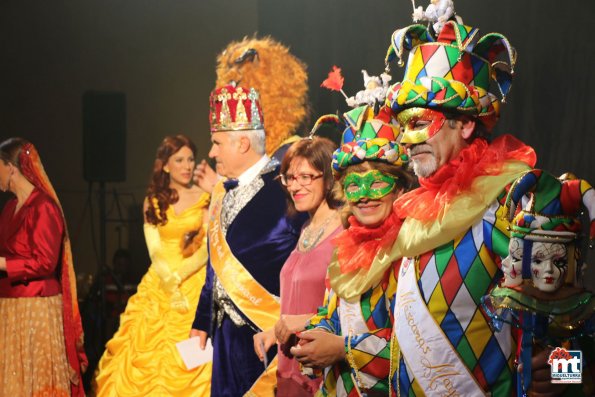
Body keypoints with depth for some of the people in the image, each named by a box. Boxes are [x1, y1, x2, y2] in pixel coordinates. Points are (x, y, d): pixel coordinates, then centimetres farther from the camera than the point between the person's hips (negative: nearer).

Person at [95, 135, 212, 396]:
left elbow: (210, 246, -5)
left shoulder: (205, 198, 2)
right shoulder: (153, 201, 8)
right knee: (148, 354, -2)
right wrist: (170, 286, -14)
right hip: (159, 285, 2)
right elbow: (155, 250, 0)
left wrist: (179, 276, -16)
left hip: (196, 283, -2)